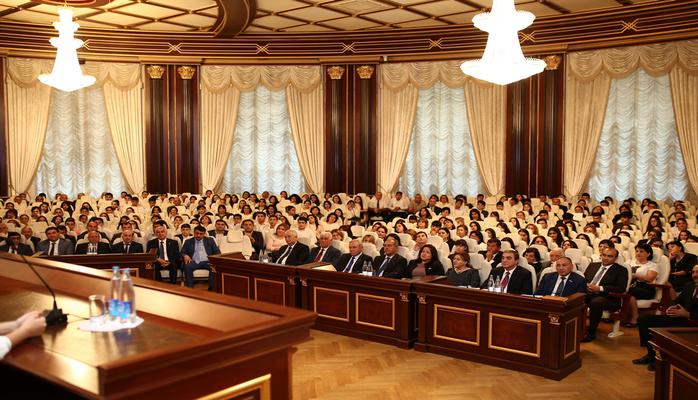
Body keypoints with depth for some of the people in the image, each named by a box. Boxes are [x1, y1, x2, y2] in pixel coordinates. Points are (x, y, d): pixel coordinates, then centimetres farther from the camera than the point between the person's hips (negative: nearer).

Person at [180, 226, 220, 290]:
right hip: (194, 262, 1)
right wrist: (185, 255, -13)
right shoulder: (188, 242, 17)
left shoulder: (210, 240, 16)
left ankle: (211, 288, -29)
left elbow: (217, 252, 10)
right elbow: (182, 252, 12)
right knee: (187, 266, -33)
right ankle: (190, 288, -29)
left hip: (207, 261, 0)